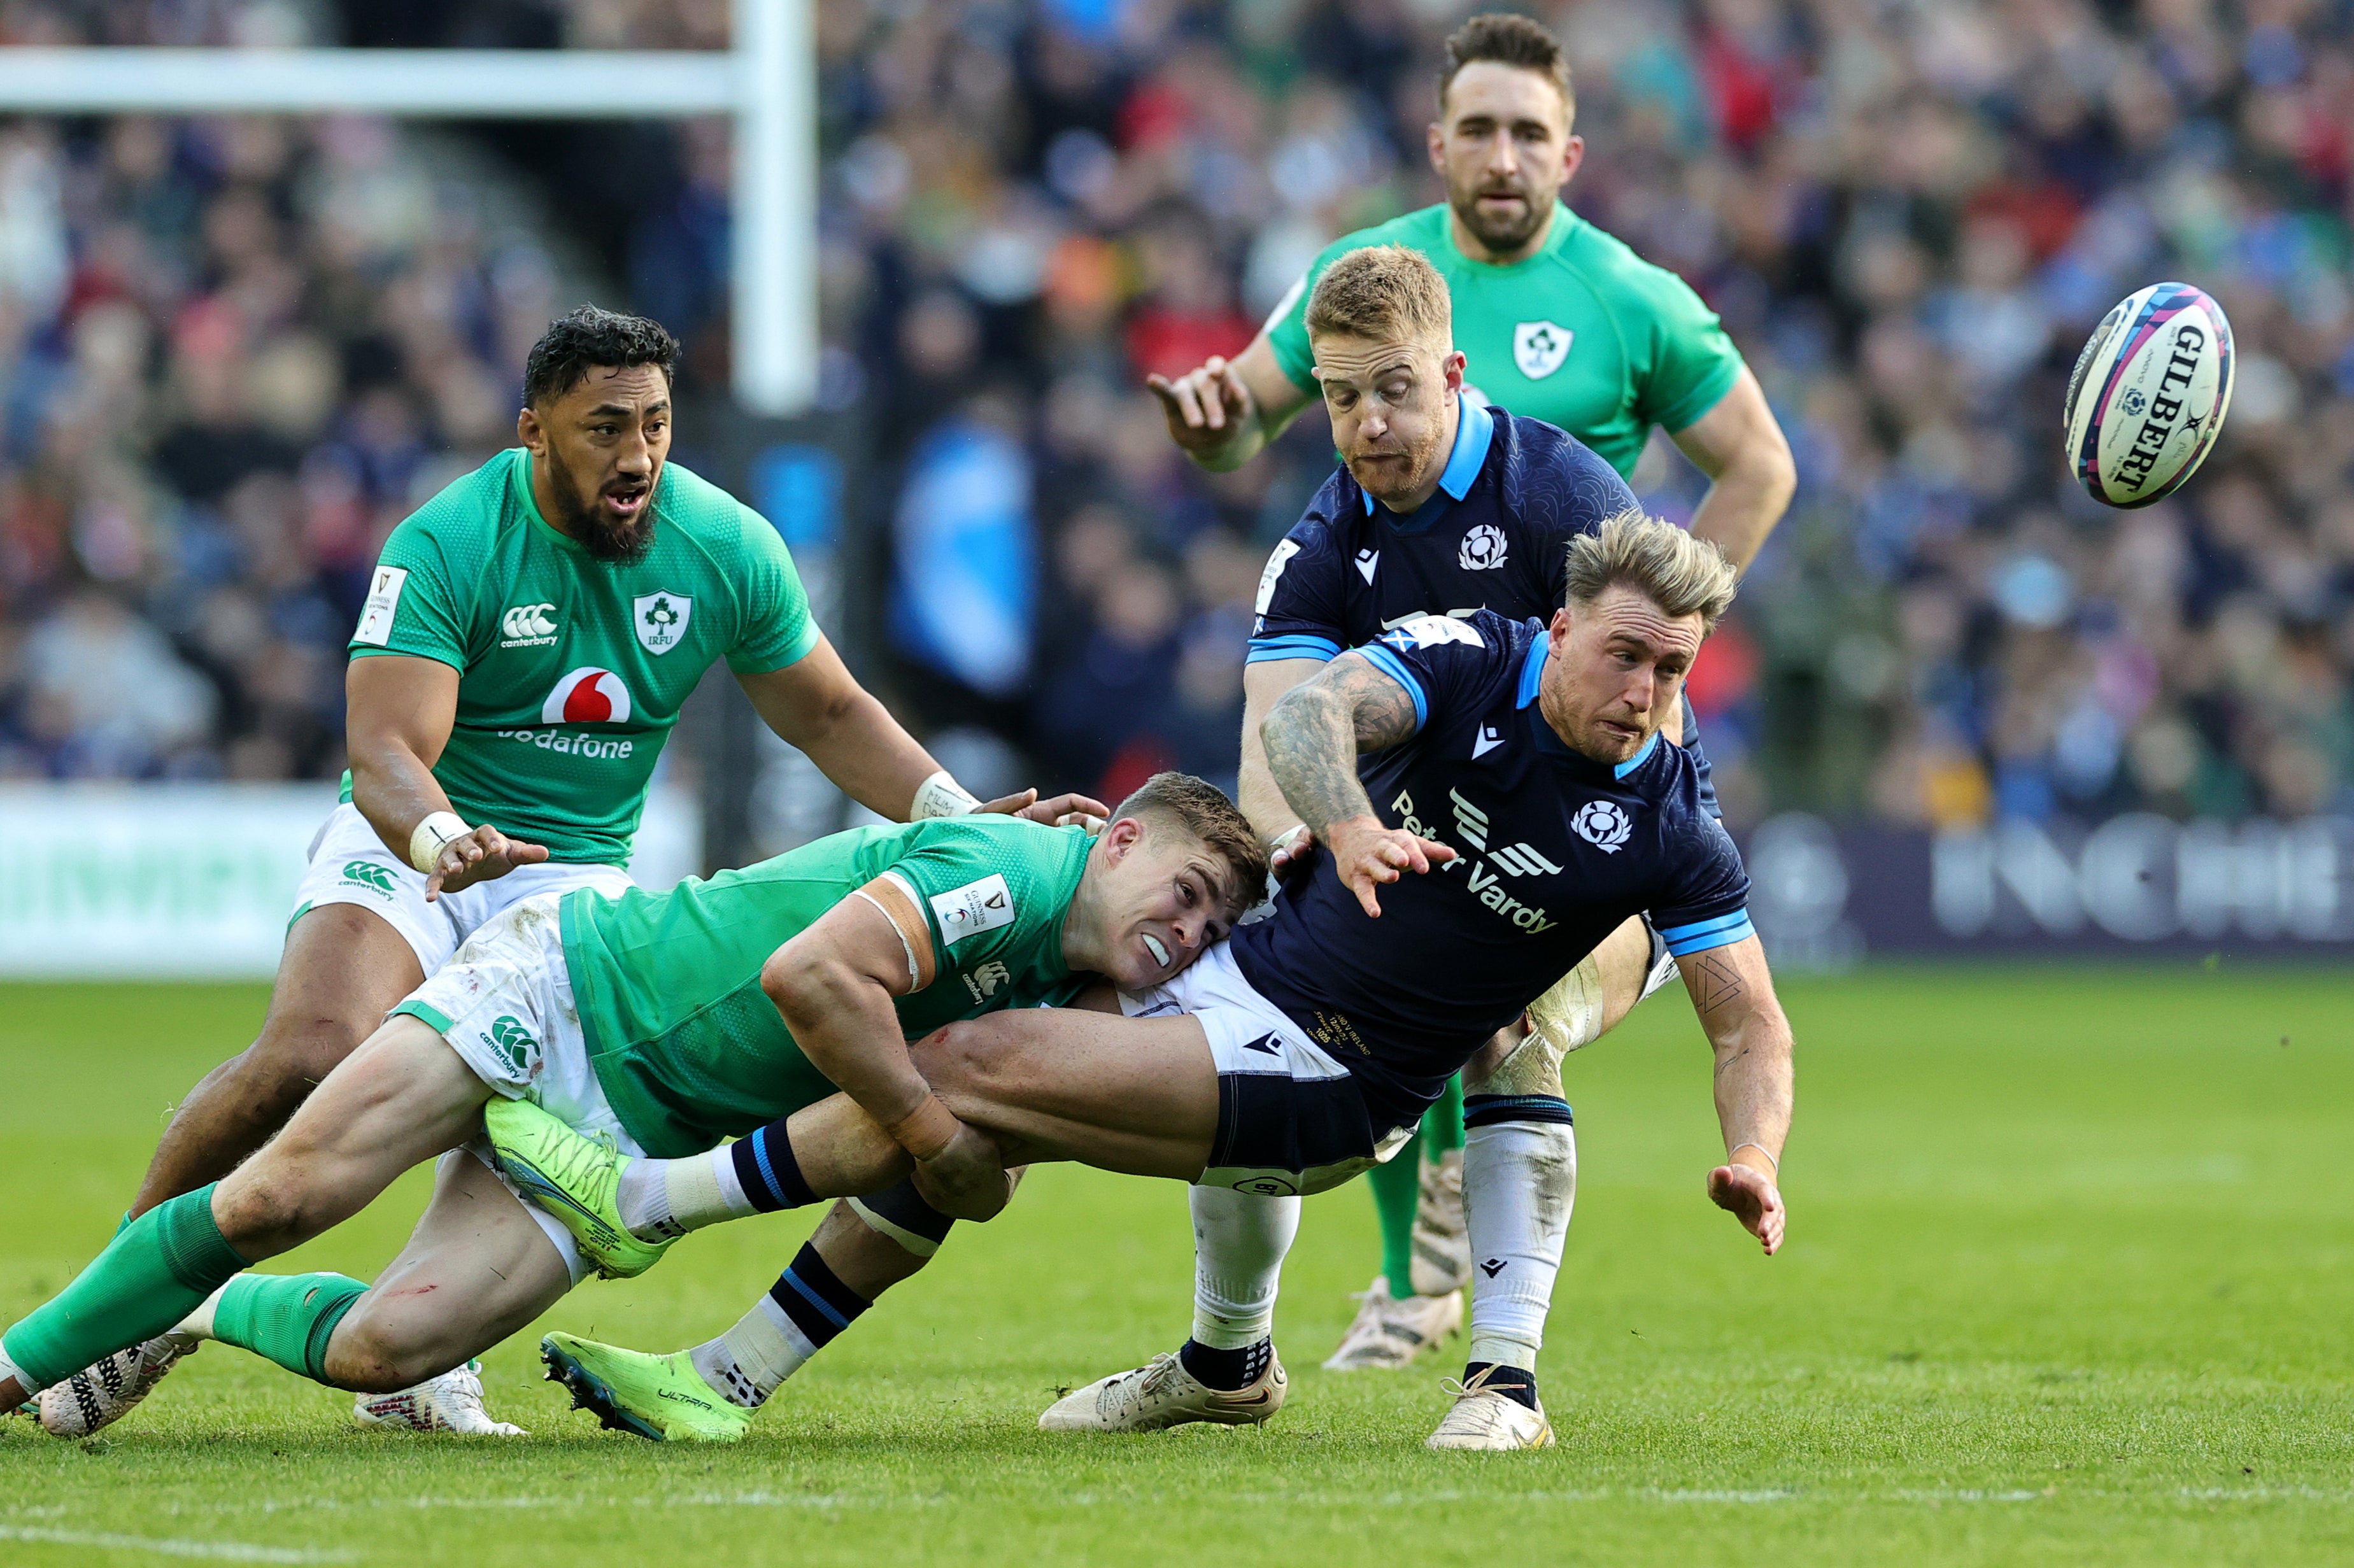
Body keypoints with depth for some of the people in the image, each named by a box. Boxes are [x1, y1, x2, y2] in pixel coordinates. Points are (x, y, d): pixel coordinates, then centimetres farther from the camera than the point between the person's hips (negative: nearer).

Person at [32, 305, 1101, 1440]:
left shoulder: (728, 548, -3)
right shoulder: (445, 547, -16)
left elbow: (830, 716, 10)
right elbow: (385, 745, -25)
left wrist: (964, 817, -4)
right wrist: (441, 838, -48)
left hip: (578, 869, 3)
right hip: (407, 840, -3)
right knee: (308, 1058, -29)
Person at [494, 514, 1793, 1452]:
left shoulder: (1665, 825, -12)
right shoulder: (1471, 661, -8)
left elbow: (1753, 1032, -7)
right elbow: (1309, 708, -24)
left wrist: (1751, 1161, -27)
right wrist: (1345, 820, -47)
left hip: (1329, 1083, -5)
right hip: (1236, 975, 5)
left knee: (976, 1067, -16)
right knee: (955, 1125, 2)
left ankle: (642, 1201, -5)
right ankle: (721, 1382, 15)